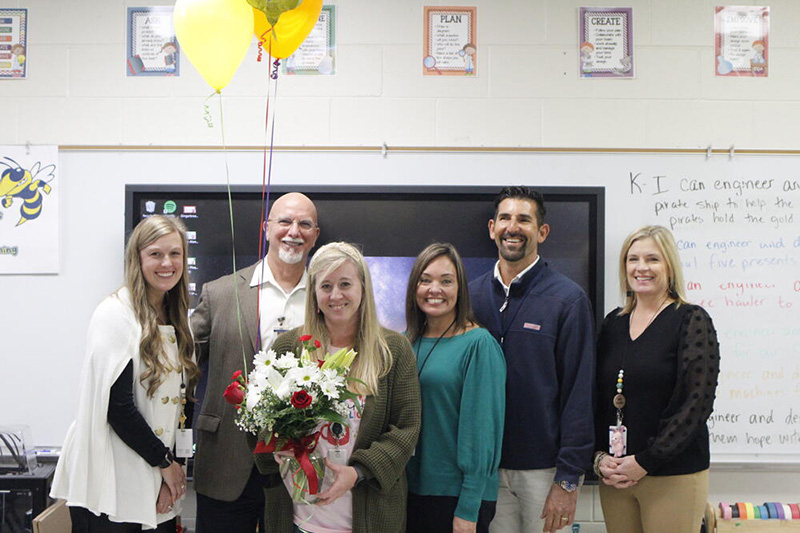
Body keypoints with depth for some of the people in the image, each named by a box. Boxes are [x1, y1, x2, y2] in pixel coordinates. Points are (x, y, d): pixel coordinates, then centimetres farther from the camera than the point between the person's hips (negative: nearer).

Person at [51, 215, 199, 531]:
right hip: (110, 481, -6)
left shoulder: (176, 317, 9)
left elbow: (177, 399, 8)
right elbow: (117, 407, -17)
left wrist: (170, 469, -3)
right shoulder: (116, 315, -13)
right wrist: (164, 462, -8)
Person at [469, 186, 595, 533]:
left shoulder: (567, 299, -7)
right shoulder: (471, 295, 5)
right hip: (486, 467, 3)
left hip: (544, 469, -3)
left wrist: (568, 479, -12)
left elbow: (579, 392, -9)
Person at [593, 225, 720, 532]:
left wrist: (645, 461, -14)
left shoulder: (692, 320, -5)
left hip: (674, 475, -4)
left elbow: (697, 403, -12)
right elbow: (597, 397, 11)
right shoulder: (613, 322, 10)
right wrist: (599, 456, -3)